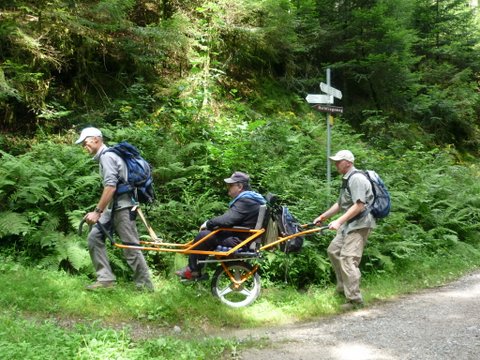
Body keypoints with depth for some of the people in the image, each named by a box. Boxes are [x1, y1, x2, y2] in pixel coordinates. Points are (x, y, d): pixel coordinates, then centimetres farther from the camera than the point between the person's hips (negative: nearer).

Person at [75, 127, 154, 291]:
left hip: (122, 207, -10)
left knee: (130, 247, -5)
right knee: (94, 237, 4)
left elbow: (111, 186, -25)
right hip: (113, 207, 10)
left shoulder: (106, 156, -14)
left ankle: (145, 285, 4)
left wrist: (97, 211, -24)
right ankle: (105, 278, 5)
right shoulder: (106, 155, 18)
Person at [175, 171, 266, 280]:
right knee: (206, 233, 13)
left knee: (203, 235, -12)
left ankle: (192, 270, 4)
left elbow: (227, 219, -28)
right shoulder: (245, 198, 13)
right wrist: (210, 223, 5)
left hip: (238, 240, -11)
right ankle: (197, 269, 12)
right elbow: (229, 218, 17)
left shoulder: (245, 201, -21)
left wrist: (208, 223, -12)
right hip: (237, 234, 11)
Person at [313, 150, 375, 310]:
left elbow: (359, 205, -24)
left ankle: (354, 299, -9)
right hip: (349, 224, 11)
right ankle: (342, 288, 27)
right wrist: (323, 216, 21)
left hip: (359, 224, -11)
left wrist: (339, 221, -26)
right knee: (333, 250, 17)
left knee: (348, 259, -15)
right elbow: (341, 204, 22)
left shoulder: (356, 178, -16)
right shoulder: (347, 179, 16)